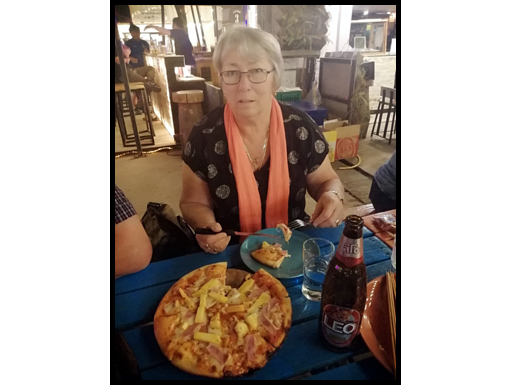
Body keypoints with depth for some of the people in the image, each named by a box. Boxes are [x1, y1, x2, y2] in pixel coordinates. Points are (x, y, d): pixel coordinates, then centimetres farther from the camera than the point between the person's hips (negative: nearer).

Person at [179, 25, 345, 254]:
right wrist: (205, 225, -22)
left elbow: (325, 180, 5)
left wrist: (332, 195, -16)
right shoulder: (204, 136, -13)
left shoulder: (301, 127, -10)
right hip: (230, 253, 0)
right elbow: (193, 203, -2)